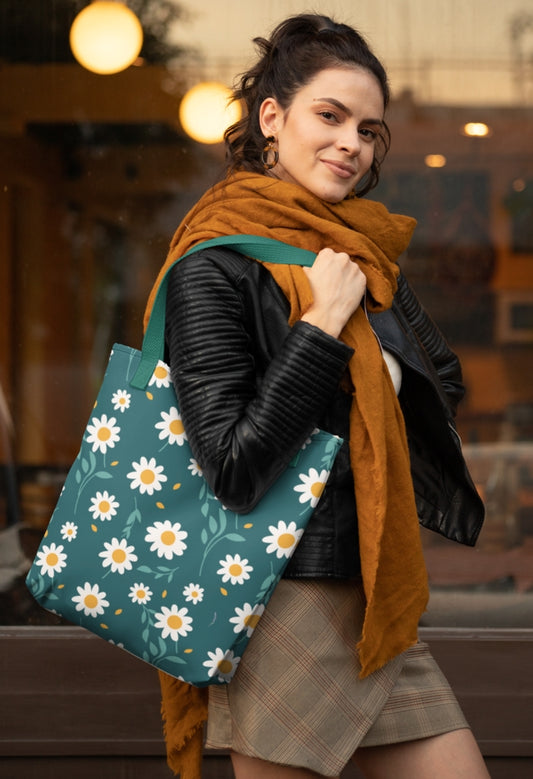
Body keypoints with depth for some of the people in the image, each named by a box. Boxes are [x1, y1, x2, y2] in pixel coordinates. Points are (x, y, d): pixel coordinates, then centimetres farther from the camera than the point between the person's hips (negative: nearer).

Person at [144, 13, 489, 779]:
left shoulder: (364, 250, 11)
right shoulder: (214, 267, -10)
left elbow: (443, 382, 22)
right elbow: (235, 468, -18)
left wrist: (387, 378, 1)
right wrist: (324, 326, -18)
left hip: (378, 596, 7)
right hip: (285, 606, -7)